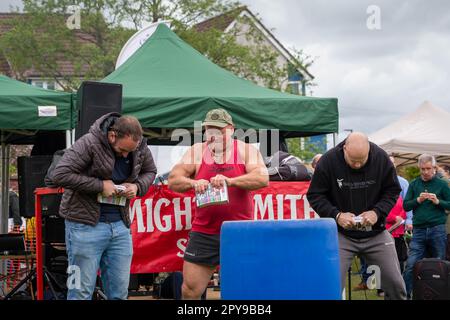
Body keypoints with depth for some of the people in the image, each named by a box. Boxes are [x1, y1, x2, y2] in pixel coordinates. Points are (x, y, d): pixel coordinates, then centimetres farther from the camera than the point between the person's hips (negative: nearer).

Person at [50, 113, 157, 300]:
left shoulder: (140, 148, 1)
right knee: (81, 292, 0)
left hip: (120, 225, 5)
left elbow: (150, 171, 20)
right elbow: (59, 175, -20)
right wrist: (100, 185, -20)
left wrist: (137, 186, -3)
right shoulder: (89, 144, -16)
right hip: (86, 225, -5)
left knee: (119, 292, 9)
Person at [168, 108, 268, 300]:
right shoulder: (197, 152, 6)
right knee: (190, 290, 3)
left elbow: (262, 178, -13)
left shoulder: (246, 151, 2)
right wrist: (193, 183, -23)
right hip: (204, 233, 2)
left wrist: (230, 181, -28)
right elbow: (173, 180, -1)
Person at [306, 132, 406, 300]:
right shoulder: (328, 161, -14)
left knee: (395, 284, 4)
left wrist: (377, 212, -15)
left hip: (376, 233, 2)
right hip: (341, 234, -2)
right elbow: (314, 195, -6)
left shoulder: (381, 158, -9)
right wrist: (336, 215, -20)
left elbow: (392, 191, 2)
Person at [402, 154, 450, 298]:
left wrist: (438, 201, -14)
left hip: (437, 230, -1)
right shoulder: (414, 184, 9)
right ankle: (405, 294, -2)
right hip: (419, 230, 1)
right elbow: (405, 206, 6)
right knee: (411, 265, -6)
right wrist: (418, 200, -11)